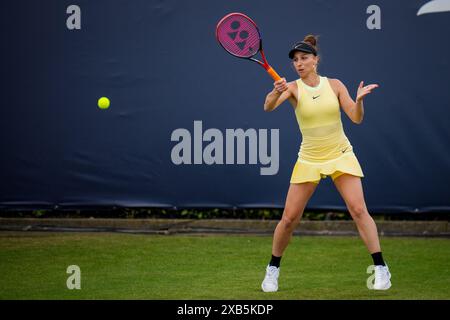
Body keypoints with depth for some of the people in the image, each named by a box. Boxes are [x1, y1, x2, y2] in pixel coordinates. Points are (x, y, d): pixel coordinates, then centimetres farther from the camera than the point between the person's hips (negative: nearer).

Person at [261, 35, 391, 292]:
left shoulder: (335, 85, -2)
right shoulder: (293, 88, -6)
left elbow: (357, 118, -5)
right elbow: (268, 107, -24)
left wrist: (359, 100, -26)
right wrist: (276, 92, -46)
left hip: (341, 156, 0)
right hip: (309, 160, 0)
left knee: (359, 209, -14)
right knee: (289, 218, -2)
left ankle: (381, 268, -7)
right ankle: (273, 268, 18)